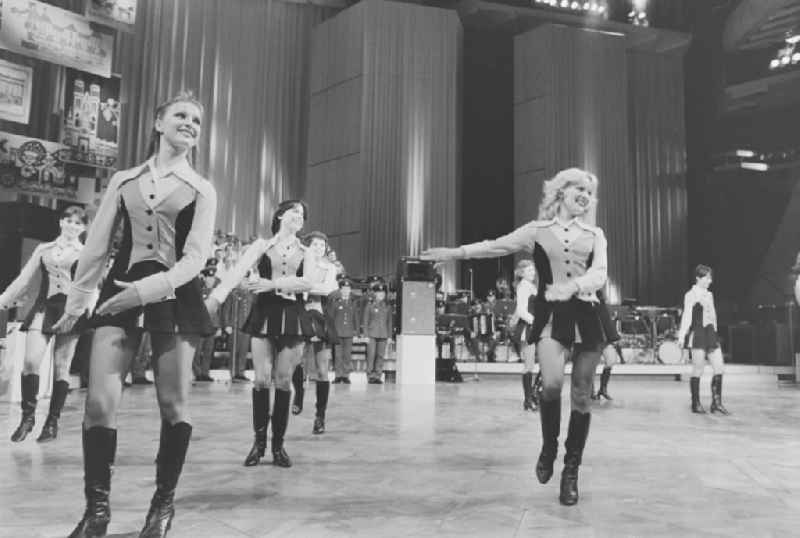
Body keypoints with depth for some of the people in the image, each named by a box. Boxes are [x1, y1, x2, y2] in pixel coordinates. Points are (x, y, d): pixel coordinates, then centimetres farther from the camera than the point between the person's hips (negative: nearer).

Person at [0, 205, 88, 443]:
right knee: (31, 361, -11)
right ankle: (28, 416, 4)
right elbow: (23, 280, 16)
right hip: (43, 307, 2)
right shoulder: (43, 249, 16)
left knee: (61, 367, -3)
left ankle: (53, 421, 6)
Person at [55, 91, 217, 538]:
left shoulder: (202, 190, 6)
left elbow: (196, 256, -5)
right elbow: (97, 246, 15)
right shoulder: (123, 180, 14)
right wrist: (75, 302, 15)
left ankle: (164, 501, 18)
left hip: (175, 296, -2)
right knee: (99, 400, -7)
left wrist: (151, 287, -20)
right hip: (121, 290, 2)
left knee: (173, 402, 1)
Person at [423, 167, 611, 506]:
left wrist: (573, 285, -24)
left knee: (581, 396, 3)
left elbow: (600, 274, -3)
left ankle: (571, 471, 20)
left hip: (586, 315, 2)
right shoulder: (537, 230, 10)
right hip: (551, 315, -2)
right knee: (552, 383, -22)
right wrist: (455, 252, -1)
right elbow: (496, 246, 6)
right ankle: (548, 447, 9)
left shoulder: (595, 235, 12)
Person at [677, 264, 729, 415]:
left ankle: (716, 403, 10)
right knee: (698, 370, -2)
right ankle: (696, 404, 8)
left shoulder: (709, 295, 16)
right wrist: (682, 336, -17)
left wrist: (714, 332, 18)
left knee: (719, 367, 2)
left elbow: (713, 316, 20)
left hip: (710, 334, 7)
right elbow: (686, 316, -10)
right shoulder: (690, 295, -5)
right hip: (697, 334, -7)